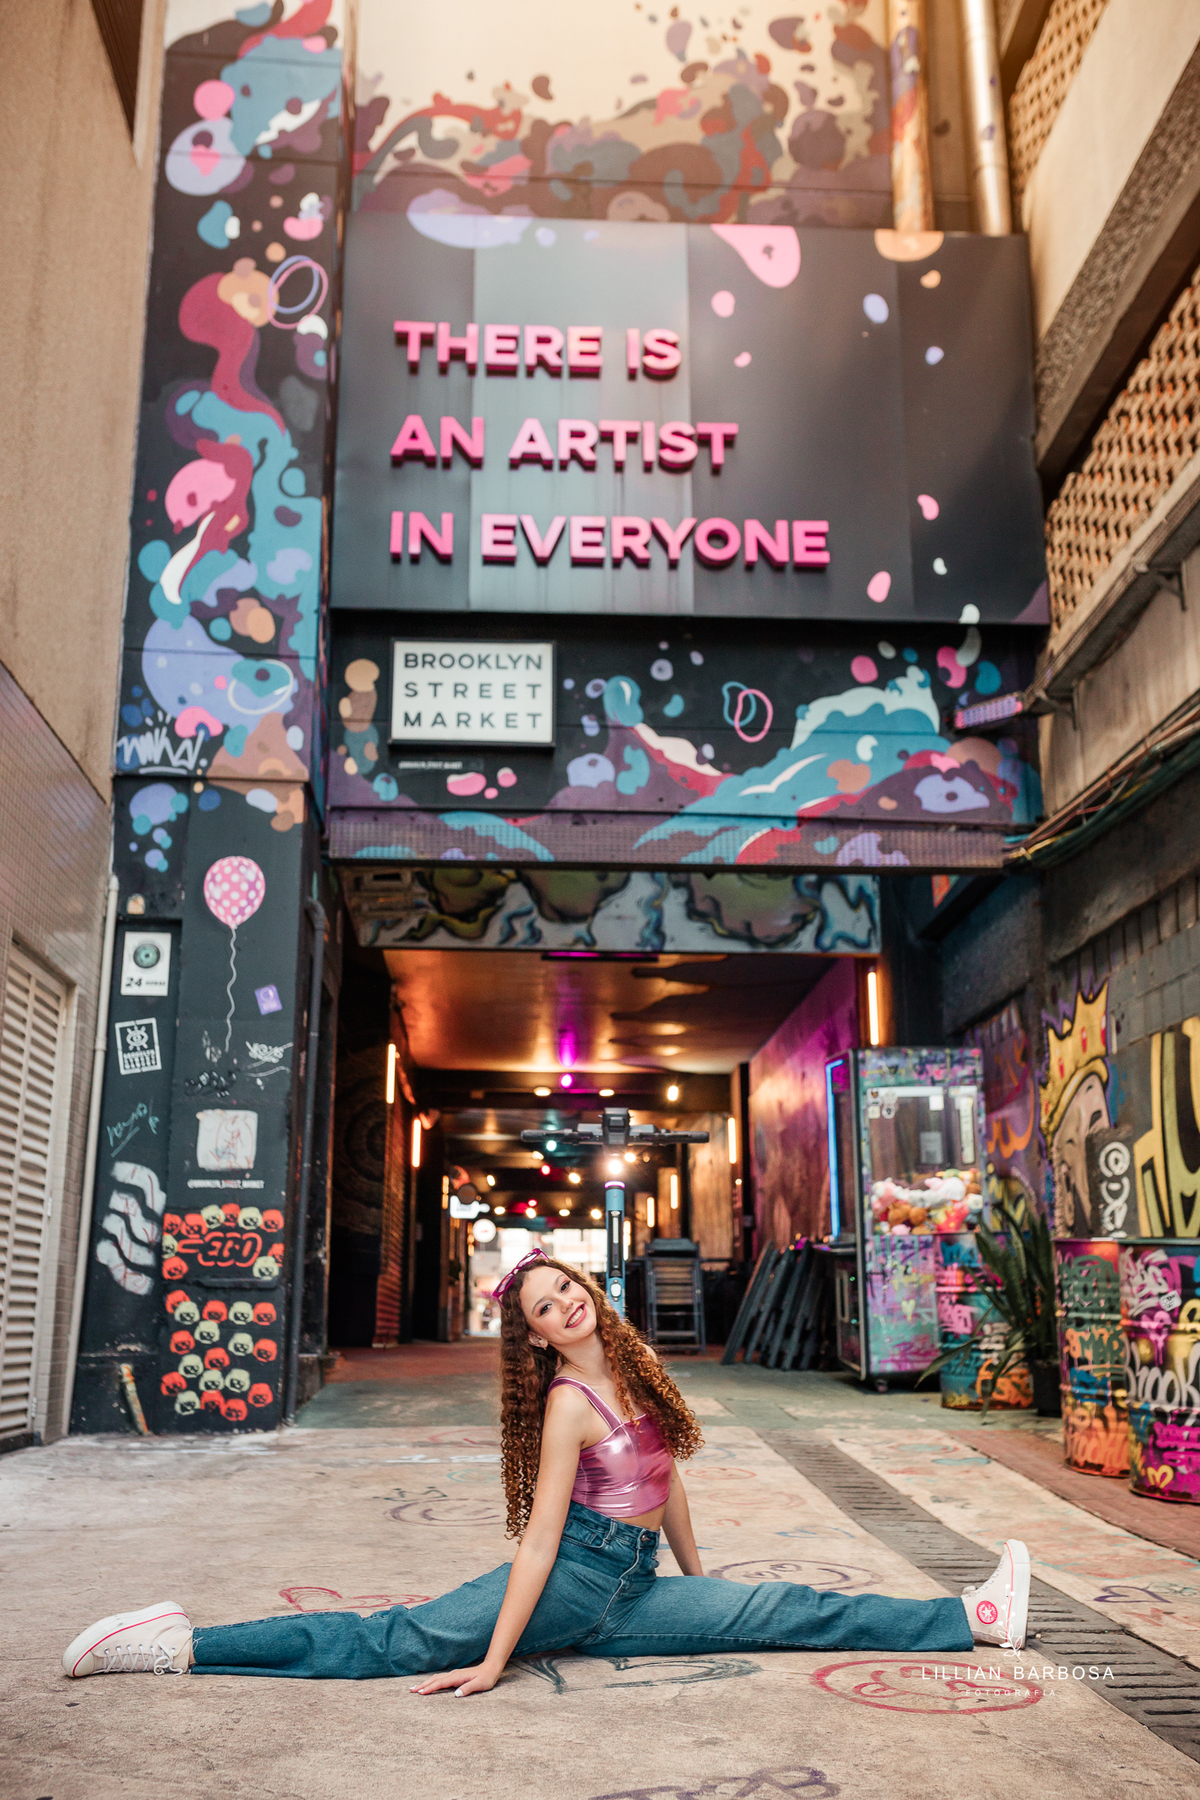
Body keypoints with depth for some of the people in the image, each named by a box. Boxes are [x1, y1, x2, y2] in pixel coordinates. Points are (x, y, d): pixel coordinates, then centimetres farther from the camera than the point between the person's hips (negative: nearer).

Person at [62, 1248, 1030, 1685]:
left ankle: (974, 1619, 8)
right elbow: (541, 1532, -18)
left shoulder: (633, 1370, 10)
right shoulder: (568, 1400, -14)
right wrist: (495, 1658, -19)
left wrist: (699, 1579, 25)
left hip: (629, 1591, 7)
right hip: (576, 1573, -7)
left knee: (789, 1612, 4)